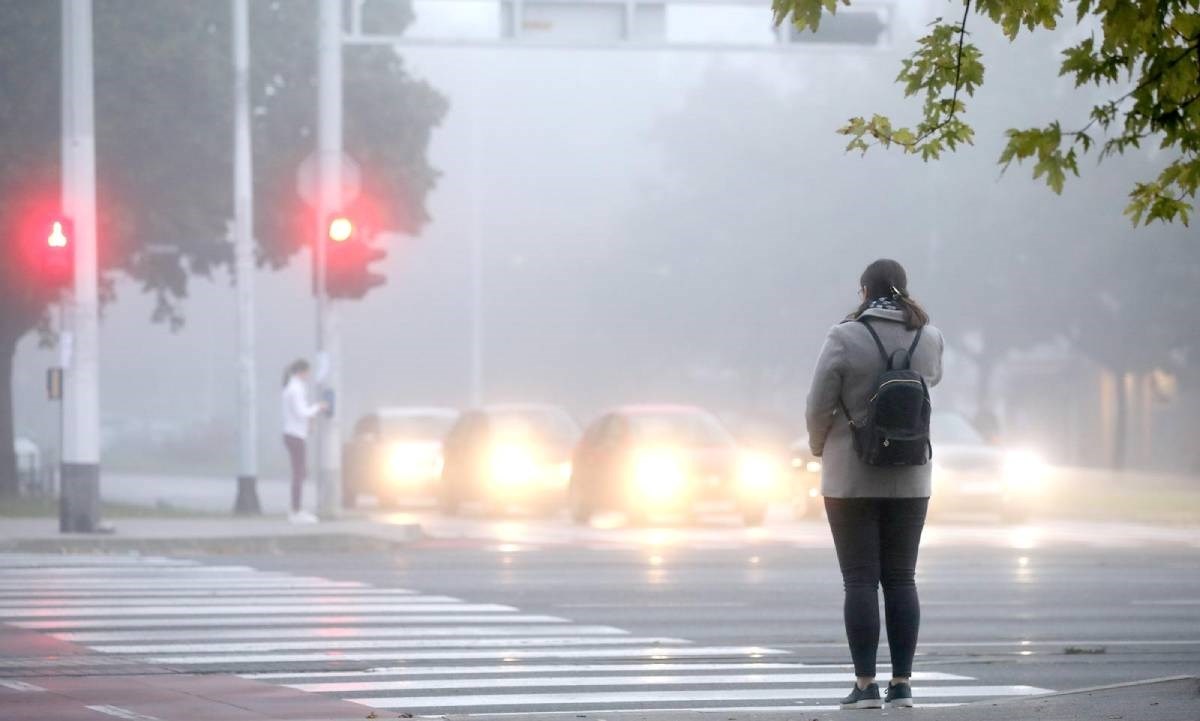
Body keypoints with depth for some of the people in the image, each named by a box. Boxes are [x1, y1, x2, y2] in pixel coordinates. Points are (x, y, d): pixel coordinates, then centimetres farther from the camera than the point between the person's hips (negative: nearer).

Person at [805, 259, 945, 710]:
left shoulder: (845, 338, -13)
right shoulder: (929, 338, 0)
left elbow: (819, 405, -11)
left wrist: (818, 446, 9)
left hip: (852, 478, -4)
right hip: (910, 479, 4)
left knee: (860, 581, -1)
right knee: (901, 579, 9)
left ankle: (866, 685, -4)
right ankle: (902, 684, 7)